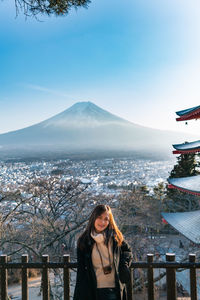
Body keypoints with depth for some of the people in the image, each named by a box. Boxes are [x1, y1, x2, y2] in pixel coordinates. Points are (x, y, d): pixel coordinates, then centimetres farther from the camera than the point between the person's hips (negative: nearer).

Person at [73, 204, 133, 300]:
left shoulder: (115, 237, -1)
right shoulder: (84, 241, -2)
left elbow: (128, 251, 17)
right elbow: (81, 270, 2)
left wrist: (124, 265, -1)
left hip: (113, 289, 0)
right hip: (93, 290, 0)